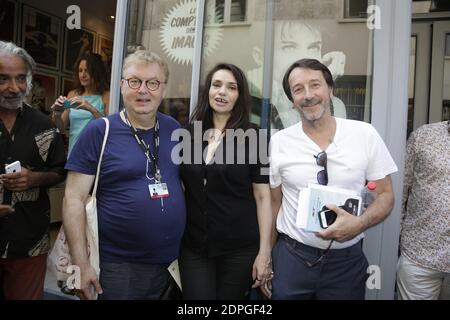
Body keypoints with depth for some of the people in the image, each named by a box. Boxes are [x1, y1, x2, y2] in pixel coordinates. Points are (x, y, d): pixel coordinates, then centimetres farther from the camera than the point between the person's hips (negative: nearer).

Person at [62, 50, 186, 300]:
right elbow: (74, 198, -10)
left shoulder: (174, 129, 3)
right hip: (118, 267, -4)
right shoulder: (99, 131, -9)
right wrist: (81, 264, -14)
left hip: (172, 263, 5)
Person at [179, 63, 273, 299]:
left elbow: (263, 196, -6)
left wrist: (264, 251, -10)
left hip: (239, 248, -2)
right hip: (193, 246, 2)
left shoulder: (252, 137, -5)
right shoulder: (190, 133, 3)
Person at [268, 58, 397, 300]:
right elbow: (273, 202, 3)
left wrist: (360, 223, -19)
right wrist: (266, 257, 2)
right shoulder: (278, 142, -5)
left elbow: (386, 195, 0)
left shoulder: (365, 134, -6)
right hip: (291, 257, 0)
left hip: (348, 260, 0)